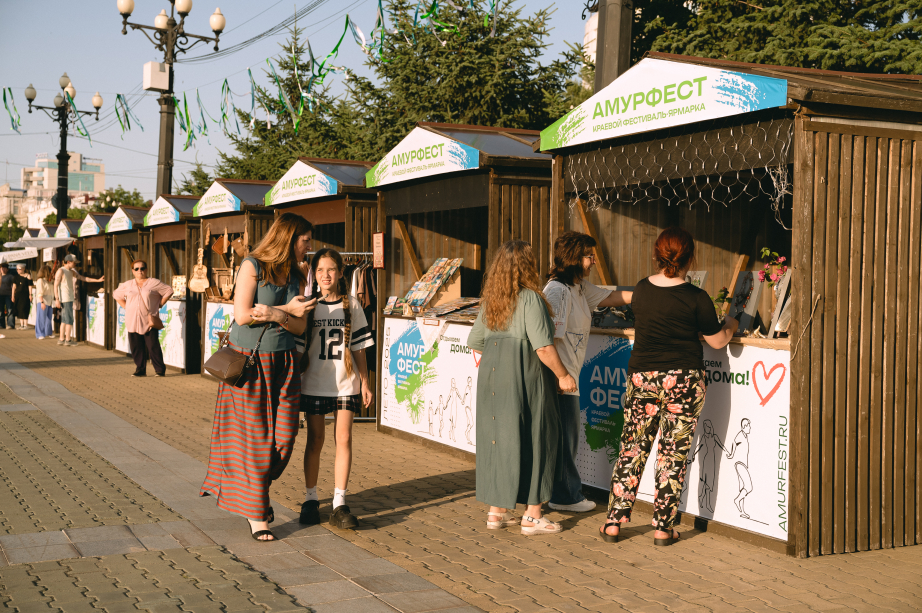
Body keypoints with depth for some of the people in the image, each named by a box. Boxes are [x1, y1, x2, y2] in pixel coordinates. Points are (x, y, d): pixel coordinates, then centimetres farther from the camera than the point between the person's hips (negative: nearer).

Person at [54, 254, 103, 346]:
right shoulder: (61, 271, -9)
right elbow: (56, 285, -13)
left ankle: (61, 339, 15)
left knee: (64, 320, 11)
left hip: (69, 298, 9)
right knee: (69, 320, -8)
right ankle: (68, 340, -5)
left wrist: (98, 280, 11)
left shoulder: (71, 272, 16)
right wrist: (57, 299, -20)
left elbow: (83, 278, 16)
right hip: (65, 299, -9)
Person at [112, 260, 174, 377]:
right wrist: (126, 307, 14)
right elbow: (116, 295, 25)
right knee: (136, 347, 2)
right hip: (133, 322, 3)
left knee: (153, 346, -7)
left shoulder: (154, 283, 3)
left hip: (150, 321, -3)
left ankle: (160, 370, 1)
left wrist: (159, 304, 2)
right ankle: (140, 370, 11)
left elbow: (169, 291, 7)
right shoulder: (127, 285, 12)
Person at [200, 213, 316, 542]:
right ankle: (256, 514, 10)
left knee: (284, 438, 1)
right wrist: (287, 310, -10)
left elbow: (300, 326, 4)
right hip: (249, 363, -5)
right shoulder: (253, 266, -6)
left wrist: (274, 314, -16)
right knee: (254, 438, 0)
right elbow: (242, 316, -13)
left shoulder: (295, 276, 11)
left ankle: (254, 489, 27)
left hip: (282, 364, 5)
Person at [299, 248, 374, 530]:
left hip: (345, 384, 1)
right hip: (313, 383, 0)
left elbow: (359, 348, 7)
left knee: (343, 440, -2)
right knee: (315, 441, 7)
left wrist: (365, 383, 6)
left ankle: (339, 504, 4)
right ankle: (311, 499, 20)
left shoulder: (351, 306, 3)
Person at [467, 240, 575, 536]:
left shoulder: (490, 300, 8)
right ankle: (532, 516, 7)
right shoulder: (529, 298, -14)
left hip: (493, 376, 7)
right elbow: (543, 346, -18)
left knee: (497, 438, 12)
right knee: (533, 441, 3)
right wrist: (563, 375, -7)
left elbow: (475, 341, 14)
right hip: (525, 377, -7)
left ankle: (497, 510, 19)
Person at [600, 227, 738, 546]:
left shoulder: (641, 290, 3)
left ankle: (613, 523, 11)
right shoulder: (695, 298, -9)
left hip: (642, 376, 3)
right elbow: (718, 341, 0)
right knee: (674, 453, 5)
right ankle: (663, 528, 10)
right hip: (684, 381, -3)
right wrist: (731, 324, 20)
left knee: (632, 448, 9)